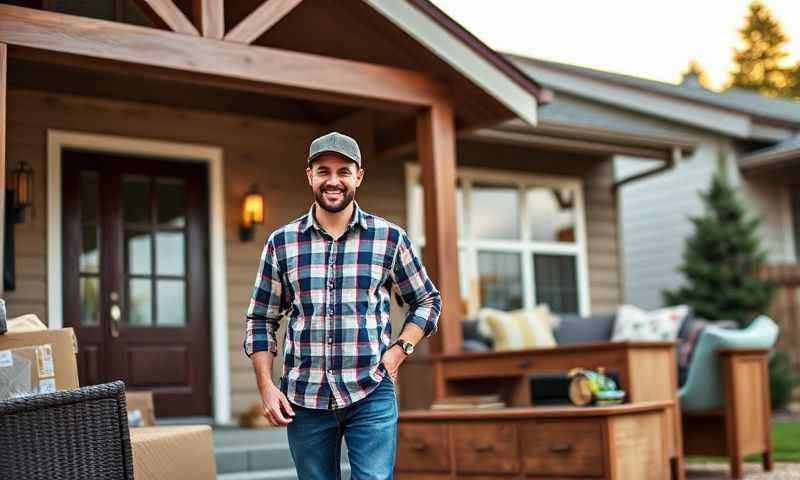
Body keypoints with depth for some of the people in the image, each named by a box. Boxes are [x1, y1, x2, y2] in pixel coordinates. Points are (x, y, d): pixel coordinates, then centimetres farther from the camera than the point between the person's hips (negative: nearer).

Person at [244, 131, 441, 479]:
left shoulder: (390, 238, 2)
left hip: (371, 395, -1)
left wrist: (399, 350, -2)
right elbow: (261, 320, 10)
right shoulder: (281, 242, 4)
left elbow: (427, 300, 13)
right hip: (303, 399, 2)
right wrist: (266, 387, 1)